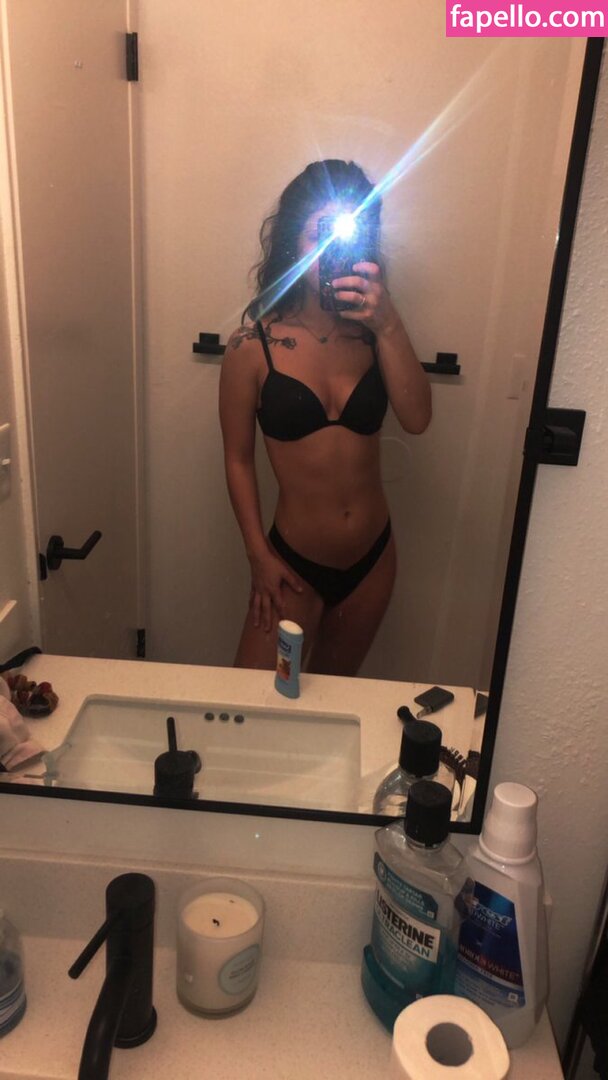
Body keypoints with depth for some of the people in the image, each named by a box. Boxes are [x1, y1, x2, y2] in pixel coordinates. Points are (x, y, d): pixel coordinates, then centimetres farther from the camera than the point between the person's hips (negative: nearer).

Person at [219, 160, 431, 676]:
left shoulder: (372, 331, -5)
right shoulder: (254, 344, -13)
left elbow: (417, 418, -17)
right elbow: (238, 459, -7)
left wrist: (389, 327, -27)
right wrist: (260, 556, -8)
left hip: (372, 557, 4)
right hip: (295, 561, -3)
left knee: (333, 689, 24)